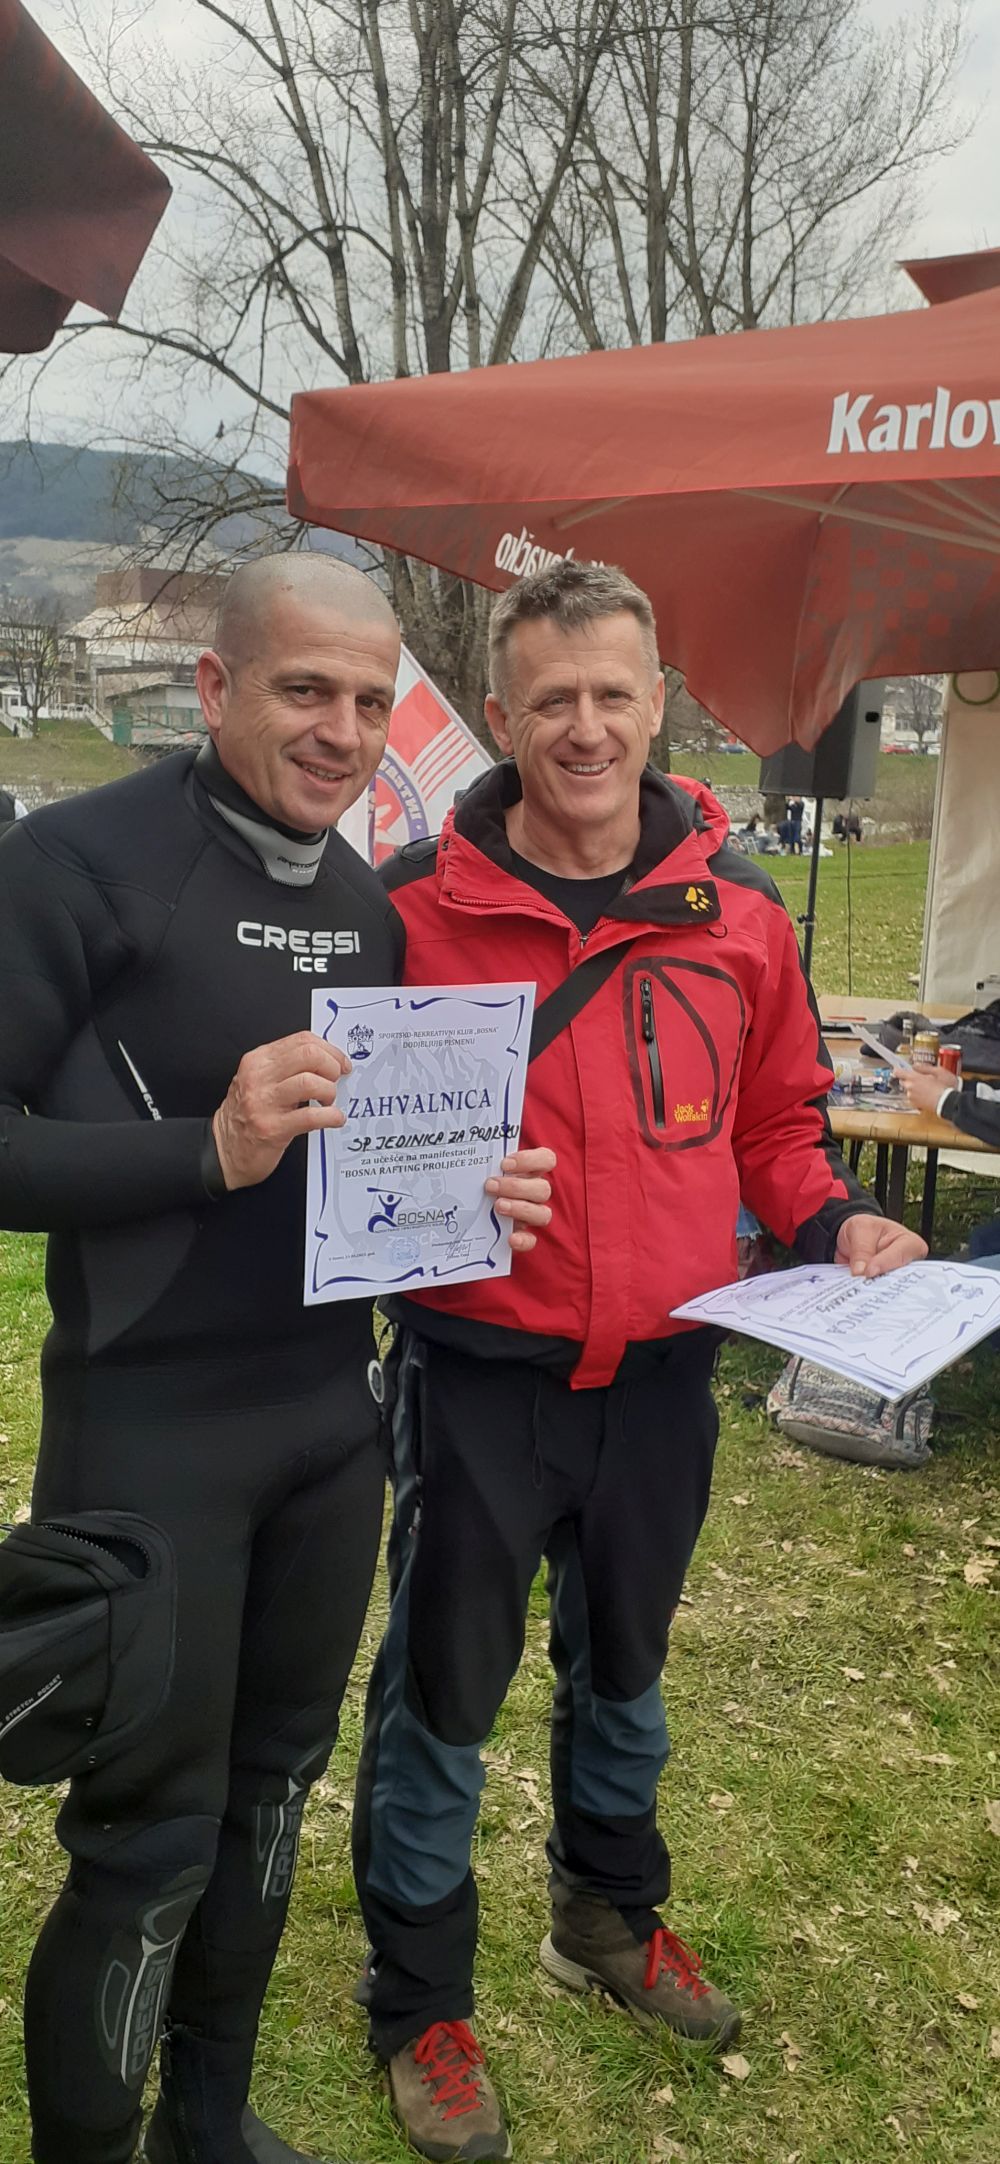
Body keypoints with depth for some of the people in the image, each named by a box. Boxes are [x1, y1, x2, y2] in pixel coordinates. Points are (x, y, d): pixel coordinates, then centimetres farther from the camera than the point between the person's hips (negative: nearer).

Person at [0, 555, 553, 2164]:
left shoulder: (370, 907, 7)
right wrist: (212, 1146, -28)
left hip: (332, 1414, 7)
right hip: (148, 1425, -6)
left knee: (275, 1787, 19)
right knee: (151, 1835, 6)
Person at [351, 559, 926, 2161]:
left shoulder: (738, 911, -2)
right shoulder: (418, 905, -13)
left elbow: (774, 1119, 10)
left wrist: (834, 1221, -6)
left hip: (663, 1370, 4)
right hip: (479, 1373, -3)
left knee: (624, 1665, 25)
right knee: (445, 1690, 11)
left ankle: (611, 1919, 51)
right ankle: (420, 2004, 36)